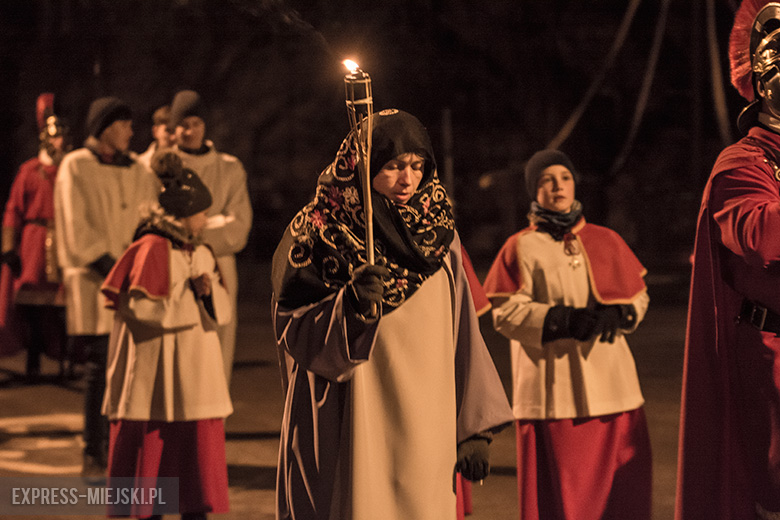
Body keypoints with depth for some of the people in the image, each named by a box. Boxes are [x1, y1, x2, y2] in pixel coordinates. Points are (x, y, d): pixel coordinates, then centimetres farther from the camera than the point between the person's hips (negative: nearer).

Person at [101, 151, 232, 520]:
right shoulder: (152, 249, -11)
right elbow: (142, 309, -17)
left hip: (196, 373, 7)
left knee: (200, 444, 5)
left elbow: (223, 310, 13)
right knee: (155, 445, -1)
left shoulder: (201, 253, 13)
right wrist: (191, 299, -8)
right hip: (158, 372, -7)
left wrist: (209, 291, -9)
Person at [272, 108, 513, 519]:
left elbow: (462, 336, 9)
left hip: (425, 433, 4)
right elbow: (293, 332, -8)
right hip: (349, 428, -4)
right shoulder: (317, 234, -4)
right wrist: (349, 305, -26)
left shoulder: (438, 234, 9)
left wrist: (475, 428, 6)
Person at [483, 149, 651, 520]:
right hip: (554, 388, -3)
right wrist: (563, 319, -19)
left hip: (610, 383, 3)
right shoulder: (521, 248, 3)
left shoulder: (605, 241, 14)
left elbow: (638, 295, 14)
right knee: (560, 486, -4)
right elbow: (506, 314, -6)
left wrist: (616, 315, -9)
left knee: (624, 480, 0)